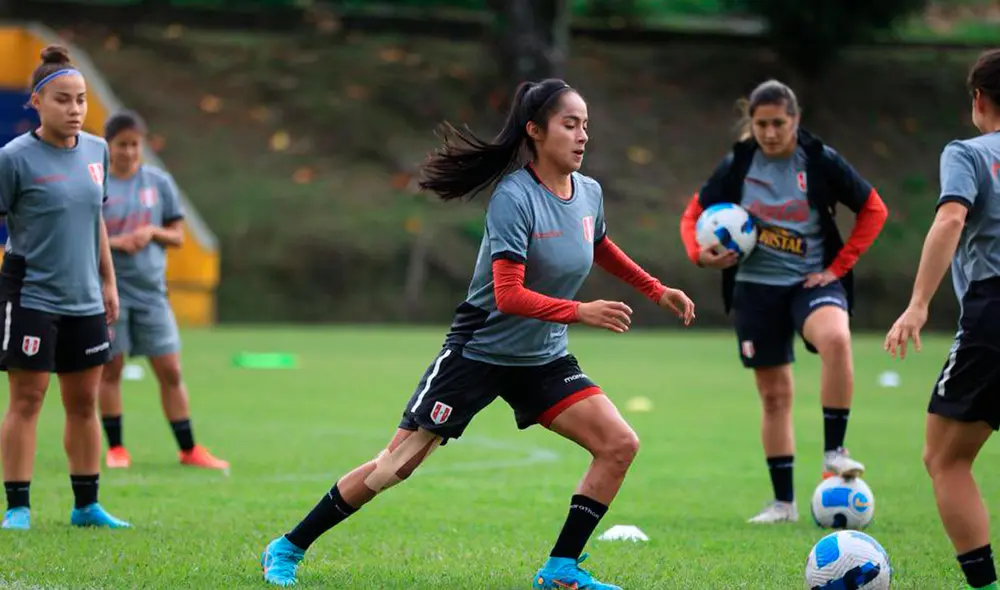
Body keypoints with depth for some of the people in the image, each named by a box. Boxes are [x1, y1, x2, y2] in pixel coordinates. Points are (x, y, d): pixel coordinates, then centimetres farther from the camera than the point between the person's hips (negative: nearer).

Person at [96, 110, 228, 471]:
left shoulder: (160, 183, 5)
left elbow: (177, 236, 10)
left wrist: (153, 232, -11)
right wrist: (114, 242, -16)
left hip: (151, 290, 2)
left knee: (170, 371, 1)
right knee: (110, 369, 3)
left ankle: (188, 450, 7)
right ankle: (115, 448, 16)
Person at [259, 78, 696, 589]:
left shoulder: (589, 193, -1)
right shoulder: (514, 197, -23)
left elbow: (601, 249, 24)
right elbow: (509, 295, -29)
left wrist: (657, 291, 23)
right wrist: (580, 312, -36)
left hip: (543, 359, 6)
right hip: (479, 351, -6)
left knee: (619, 444, -10)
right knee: (396, 465, -3)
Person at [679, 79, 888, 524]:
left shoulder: (820, 161, -6)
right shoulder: (736, 166, -1)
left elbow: (874, 210, 2)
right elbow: (693, 216, 9)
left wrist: (839, 266, -4)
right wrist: (701, 254, -12)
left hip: (812, 281, -2)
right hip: (756, 286, 2)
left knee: (836, 339, -35)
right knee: (774, 394, 5)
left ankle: (833, 452, -24)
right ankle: (783, 501, 16)